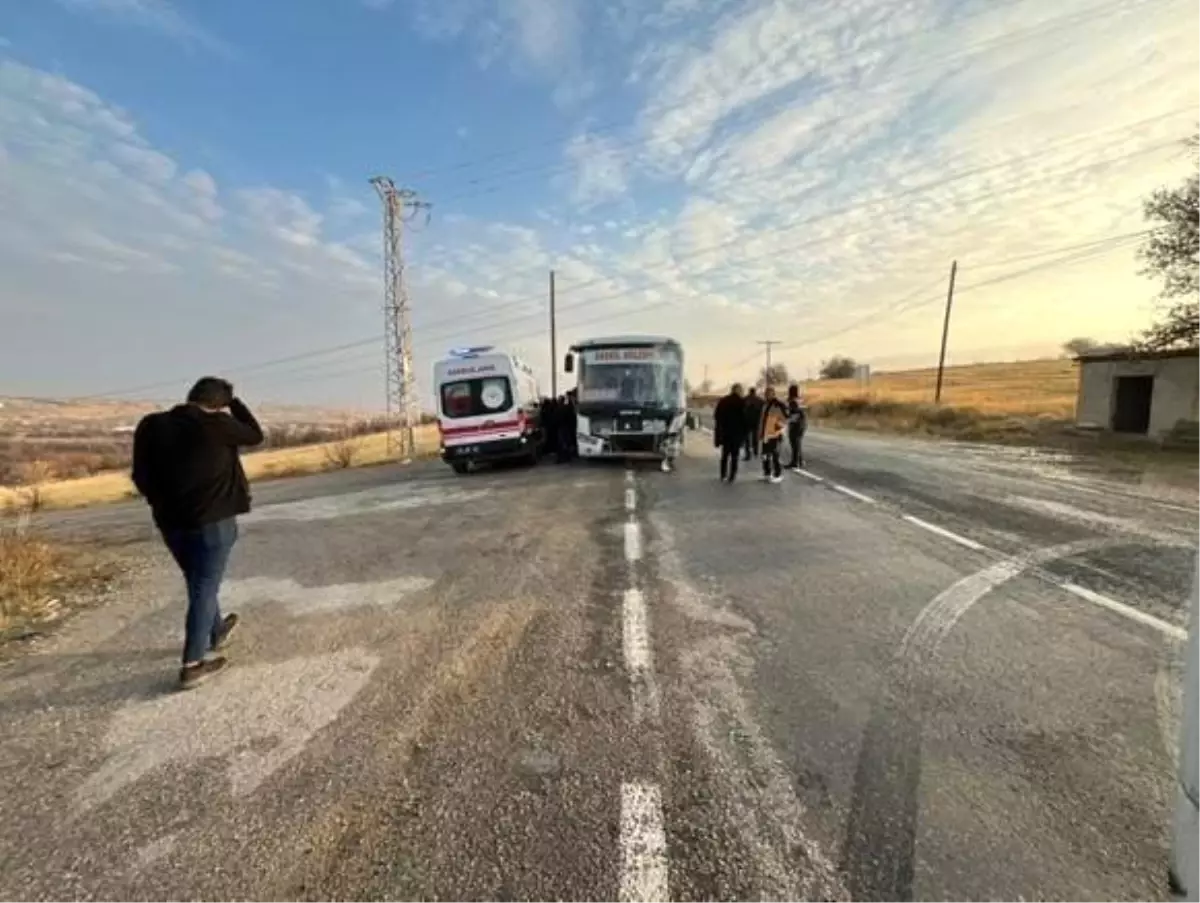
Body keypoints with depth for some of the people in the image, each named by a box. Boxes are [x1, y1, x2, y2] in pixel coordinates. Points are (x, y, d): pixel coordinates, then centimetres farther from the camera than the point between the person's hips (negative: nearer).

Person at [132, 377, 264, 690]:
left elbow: (141, 477, 7)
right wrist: (233, 401, 8)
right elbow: (255, 435, 2)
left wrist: (163, 503, 19)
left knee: (199, 584, 23)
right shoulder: (216, 424, -16)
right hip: (212, 521, -6)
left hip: (170, 522, 7)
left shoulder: (152, 425, 2)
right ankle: (193, 664, 7)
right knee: (205, 589, 3)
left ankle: (216, 633, 43)